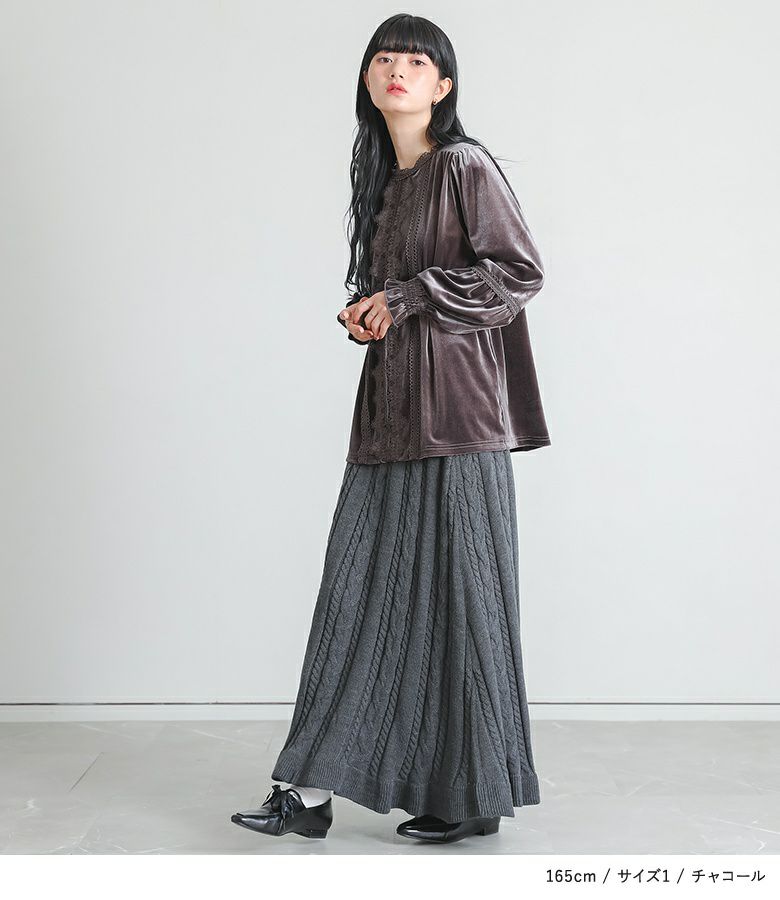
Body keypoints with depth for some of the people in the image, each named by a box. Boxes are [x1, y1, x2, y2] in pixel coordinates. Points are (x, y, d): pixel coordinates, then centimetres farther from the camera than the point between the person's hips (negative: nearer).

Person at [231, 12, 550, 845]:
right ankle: (311, 791, 11)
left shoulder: (466, 166, -4)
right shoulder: (385, 180, 19)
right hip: (389, 412, 8)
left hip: (454, 410, -8)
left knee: (455, 591, -2)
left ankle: (477, 793, 12)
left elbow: (520, 269, -11)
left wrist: (408, 298, -11)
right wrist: (365, 314, 6)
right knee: (359, 589, 5)